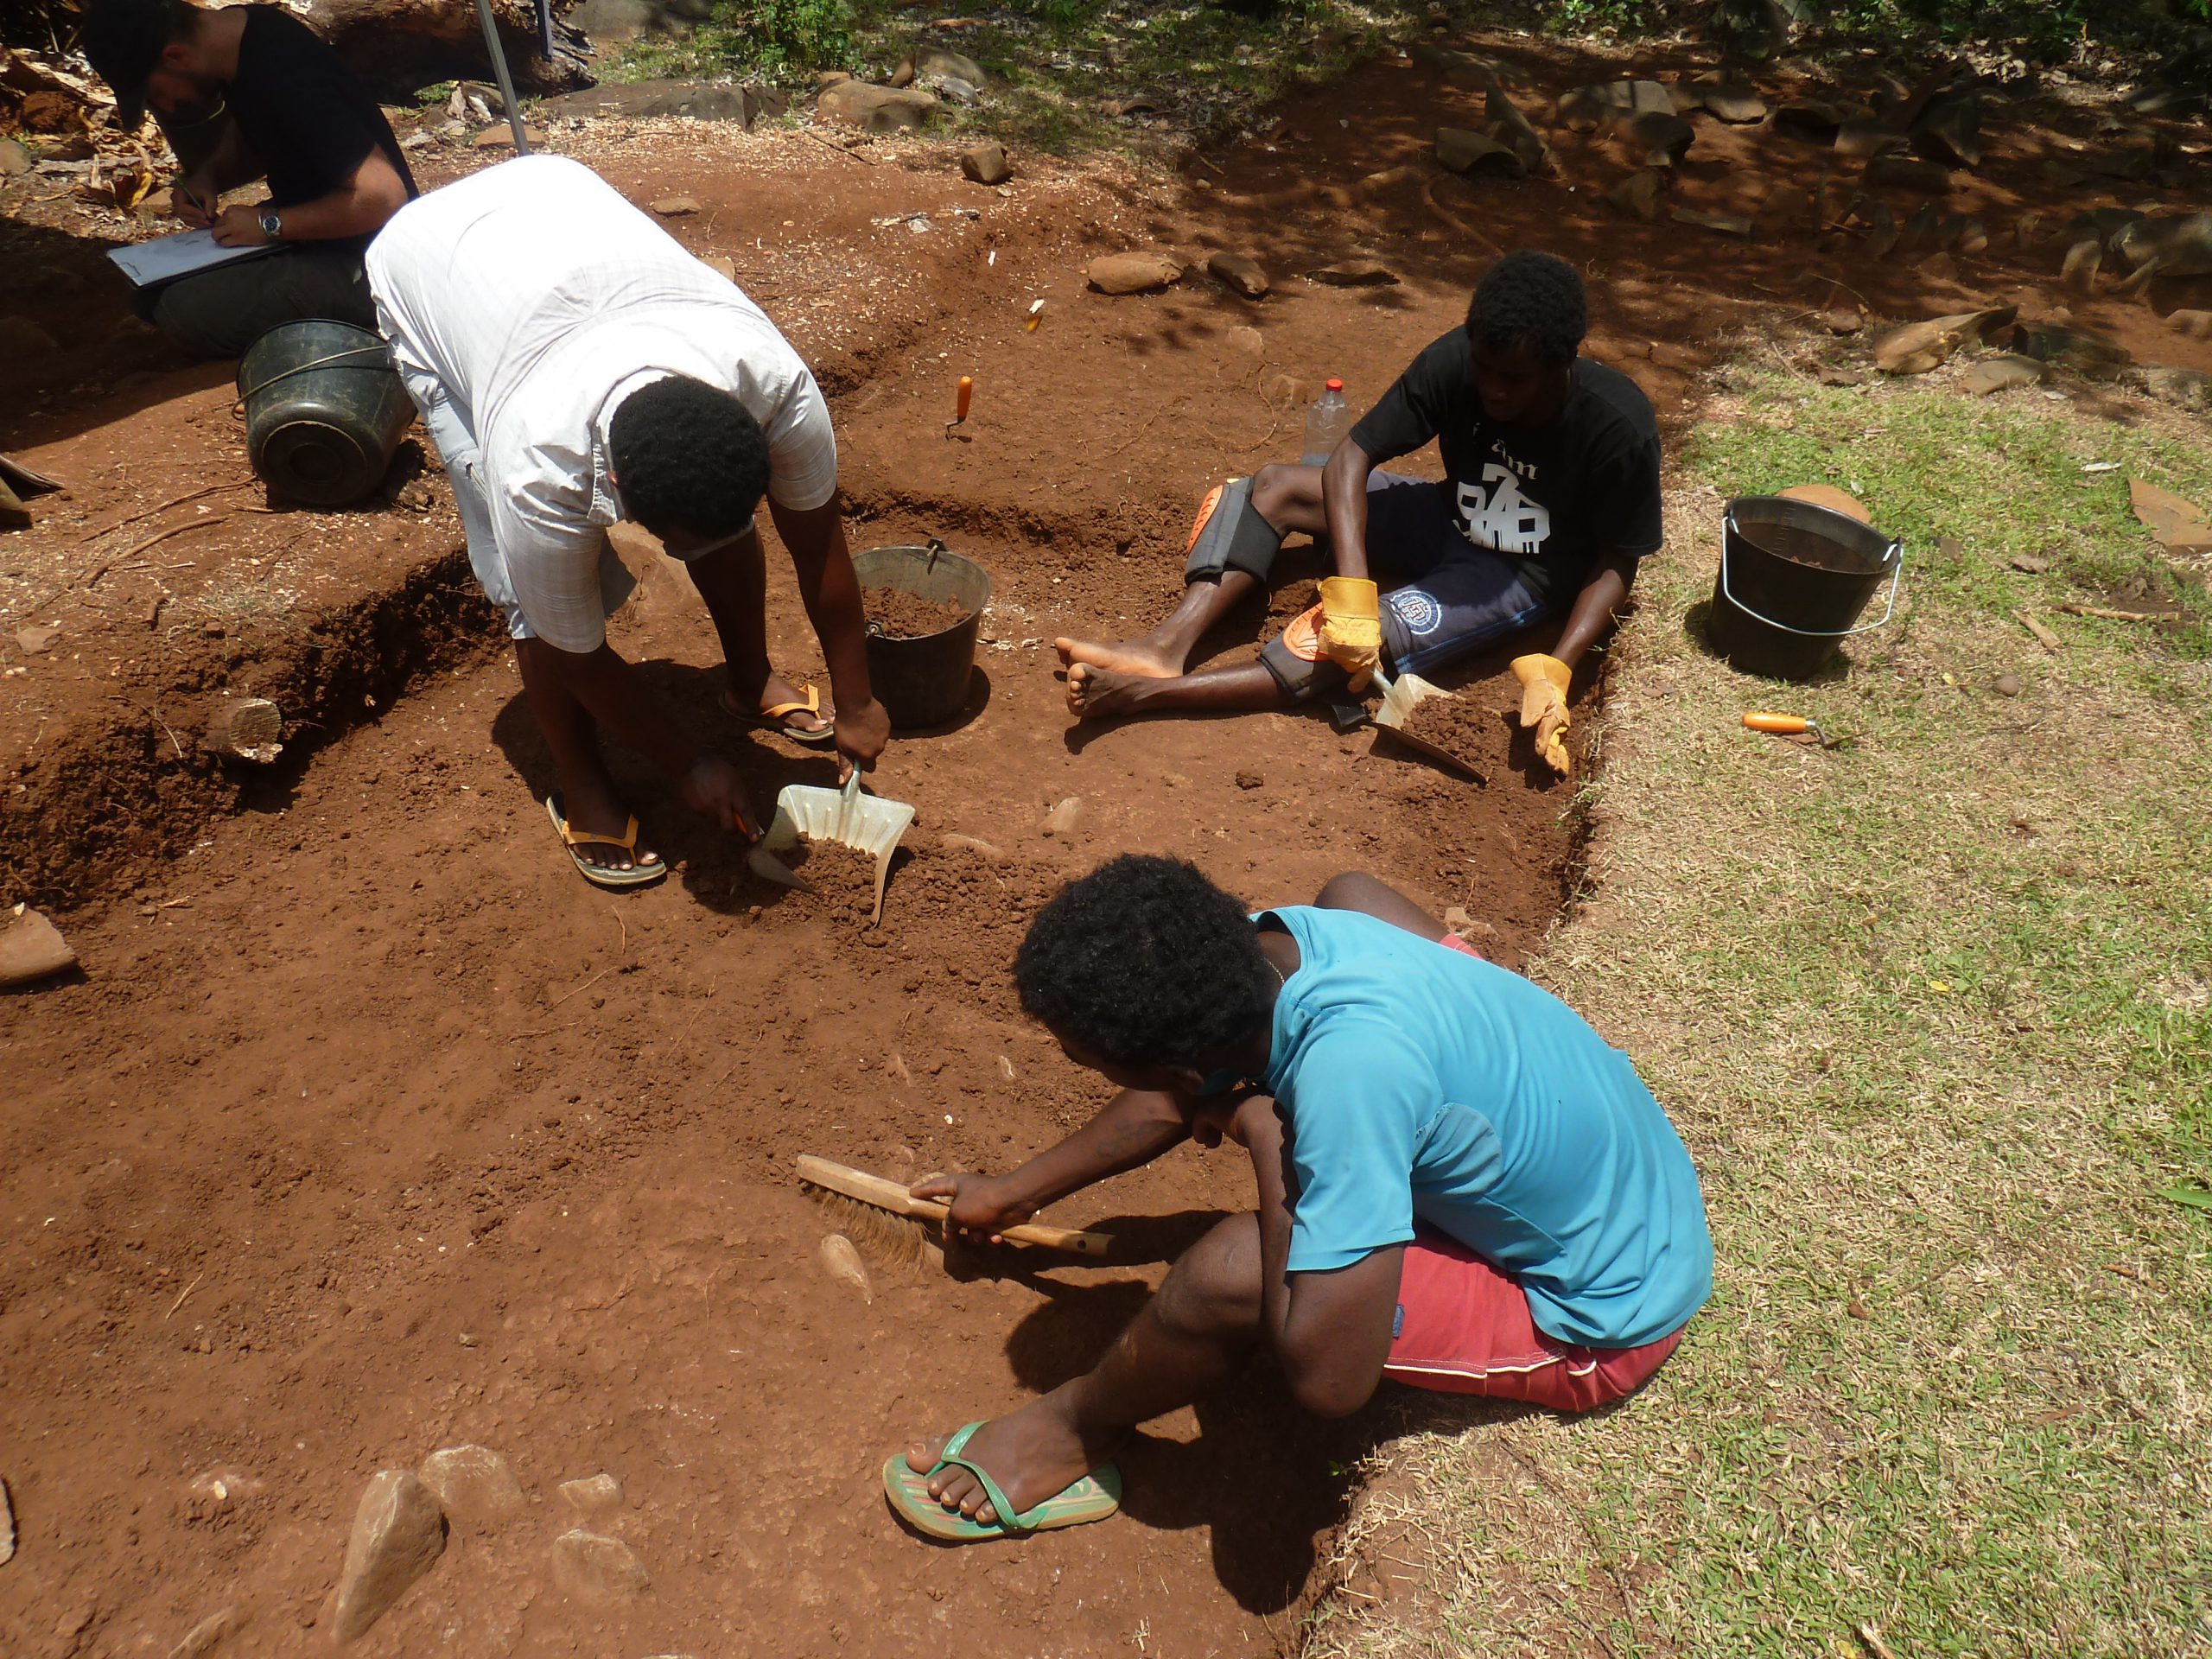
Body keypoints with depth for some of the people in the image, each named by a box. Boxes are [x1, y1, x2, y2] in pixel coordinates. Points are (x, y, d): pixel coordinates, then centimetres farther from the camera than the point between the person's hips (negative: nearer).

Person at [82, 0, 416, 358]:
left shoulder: (284, 80, -27)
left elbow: (383, 195, -31)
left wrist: (270, 224, -21)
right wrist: (207, 177, 0)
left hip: (357, 267, -10)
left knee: (185, 310, -22)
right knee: (155, 289, 10)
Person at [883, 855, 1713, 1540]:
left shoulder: (1348, 1070, -40)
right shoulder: (1271, 943, -15)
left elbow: (1328, 1376, -37)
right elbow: (1178, 1100, 5)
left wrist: (1266, 1138, -27)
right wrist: (1014, 1192, 17)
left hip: (1598, 1323, -7)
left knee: (1228, 1272, -26)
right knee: (1349, 890, 11)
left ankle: (1071, 1435, 8)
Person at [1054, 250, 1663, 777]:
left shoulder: (1618, 427, -26)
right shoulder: (1454, 362, -20)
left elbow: (1615, 562, -15)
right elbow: (1352, 458, -22)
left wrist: (1555, 671, -29)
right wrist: (1351, 588, -35)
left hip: (1523, 577, -5)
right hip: (1450, 520, 5)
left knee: (1372, 640, -31)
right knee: (1270, 487, -11)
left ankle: (1152, 693, -34)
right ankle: (1166, 647, -27)